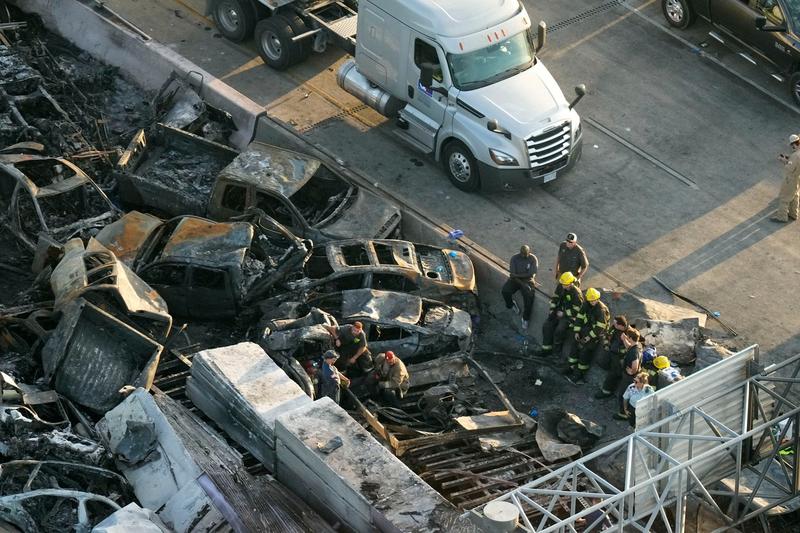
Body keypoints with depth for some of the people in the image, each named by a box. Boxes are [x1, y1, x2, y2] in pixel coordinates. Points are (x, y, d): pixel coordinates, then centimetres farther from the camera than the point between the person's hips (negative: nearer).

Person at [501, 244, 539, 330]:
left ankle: (525, 318, -15)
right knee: (505, 291, -25)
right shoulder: (514, 258, -3)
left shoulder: (533, 259, -5)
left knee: (529, 295, -30)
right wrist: (521, 283, -23)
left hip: (528, 280, -2)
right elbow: (512, 274, -10)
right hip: (516, 279, 2)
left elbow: (532, 274, -14)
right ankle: (511, 304, 10)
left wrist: (517, 275, -18)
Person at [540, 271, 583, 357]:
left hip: (569, 316, -7)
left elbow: (576, 310, -18)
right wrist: (552, 309, 6)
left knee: (559, 330, -26)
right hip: (559, 312, 7)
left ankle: (556, 351, -9)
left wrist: (563, 313, -15)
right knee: (546, 326, -10)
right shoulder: (560, 287, 0)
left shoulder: (576, 293, -20)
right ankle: (547, 348, -3)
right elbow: (554, 298, 16)